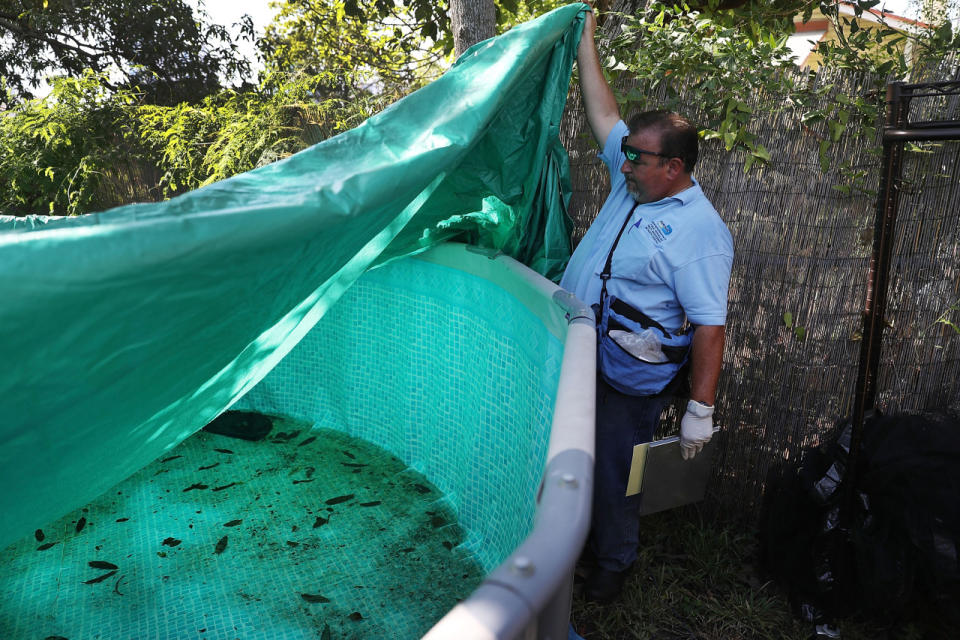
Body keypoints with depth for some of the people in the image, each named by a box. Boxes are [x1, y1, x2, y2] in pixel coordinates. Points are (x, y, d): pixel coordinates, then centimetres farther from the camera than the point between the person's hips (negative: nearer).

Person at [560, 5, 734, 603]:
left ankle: (612, 565, 34)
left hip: (628, 382, -7)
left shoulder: (700, 232, -20)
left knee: (614, 475, 10)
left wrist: (700, 409, -20)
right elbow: (604, 114, 12)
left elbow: (709, 327, -21)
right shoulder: (634, 182, 2)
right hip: (576, 358, 8)